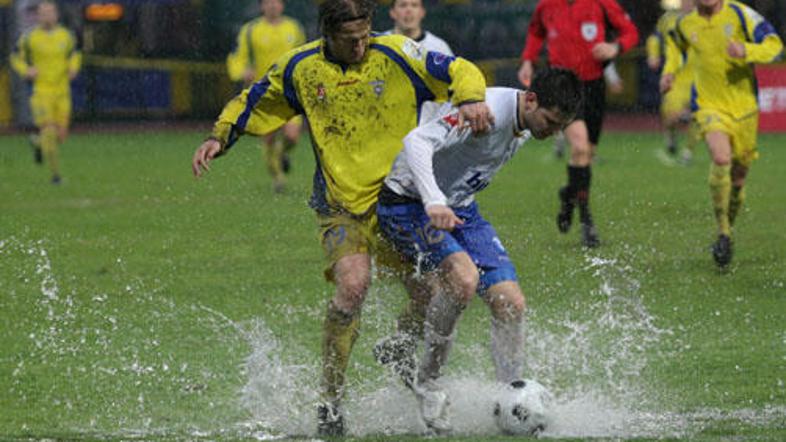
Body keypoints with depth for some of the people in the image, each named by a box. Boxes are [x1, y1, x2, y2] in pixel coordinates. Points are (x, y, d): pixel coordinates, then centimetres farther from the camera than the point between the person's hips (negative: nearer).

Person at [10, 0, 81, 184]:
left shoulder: (66, 36, 3)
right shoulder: (29, 37, -5)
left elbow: (75, 54, 20)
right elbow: (16, 57, 7)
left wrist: (74, 68, 0)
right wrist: (26, 71, -13)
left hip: (62, 92, 3)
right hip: (41, 91, -3)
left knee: (61, 136, 3)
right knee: (49, 132, -13)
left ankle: (38, 143, 38)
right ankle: (55, 173, 1)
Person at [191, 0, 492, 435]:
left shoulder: (396, 55, -8)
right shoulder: (299, 68, -1)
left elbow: (460, 72, -6)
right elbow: (254, 103, 16)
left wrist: (471, 101, -26)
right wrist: (219, 137, 4)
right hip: (342, 206, -2)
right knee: (353, 284, -25)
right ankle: (330, 399, -16)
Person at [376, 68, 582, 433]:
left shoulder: (524, 125, 2)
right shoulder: (488, 111, -27)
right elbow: (417, 142, -39)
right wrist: (433, 203, -52)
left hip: (459, 208, 9)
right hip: (408, 202, -8)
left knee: (510, 304, -4)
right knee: (463, 279, -31)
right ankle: (426, 383, -14)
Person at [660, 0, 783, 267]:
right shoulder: (686, 24, 2)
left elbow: (774, 45, -9)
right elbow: (677, 43, 27)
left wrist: (746, 52, -28)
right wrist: (670, 70, 11)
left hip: (743, 107, 1)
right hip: (710, 106, -1)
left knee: (738, 177, 8)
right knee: (721, 158, -27)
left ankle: (729, 226, 34)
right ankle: (723, 233, -18)